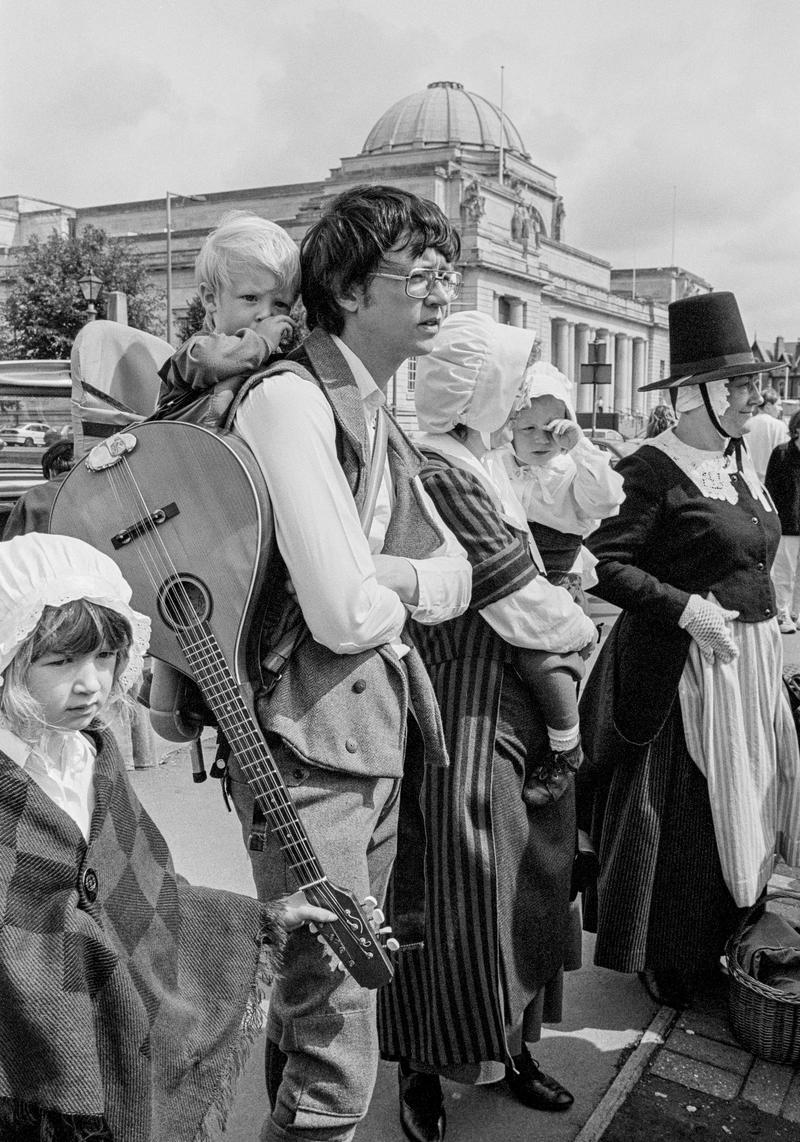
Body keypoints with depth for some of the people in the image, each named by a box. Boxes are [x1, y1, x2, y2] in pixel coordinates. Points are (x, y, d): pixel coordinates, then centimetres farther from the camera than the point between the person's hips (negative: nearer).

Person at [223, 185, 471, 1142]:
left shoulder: (379, 414, 12)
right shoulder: (288, 401, -17)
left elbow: (455, 579, 9)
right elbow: (348, 615, -24)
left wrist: (384, 577, -10)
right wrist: (400, 590, -3)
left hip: (379, 737, 9)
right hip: (309, 749, -9)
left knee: (314, 992, 24)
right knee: (338, 1030, 0)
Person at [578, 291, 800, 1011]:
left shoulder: (741, 459, 11)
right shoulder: (654, 470, -16)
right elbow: (603, 564, -21)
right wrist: (687, 609, -23)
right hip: (687, 664, -8)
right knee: (684, 814, 2)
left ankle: (725, 948, 36)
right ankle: (671, 966, 23)